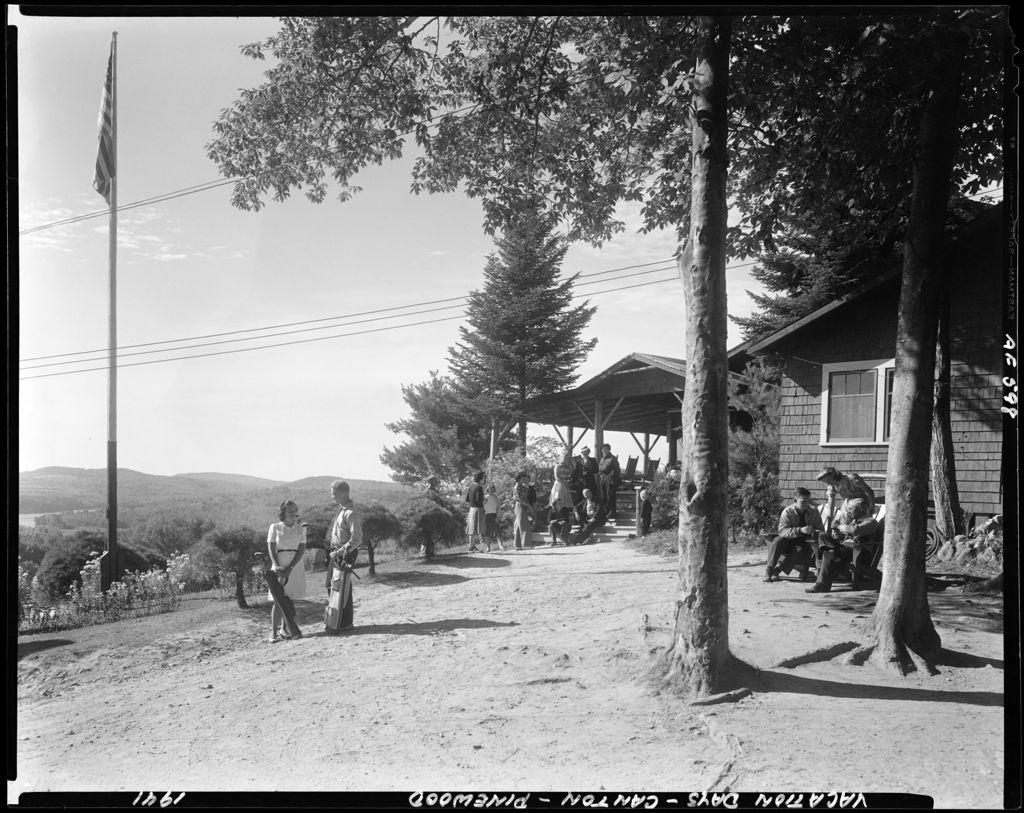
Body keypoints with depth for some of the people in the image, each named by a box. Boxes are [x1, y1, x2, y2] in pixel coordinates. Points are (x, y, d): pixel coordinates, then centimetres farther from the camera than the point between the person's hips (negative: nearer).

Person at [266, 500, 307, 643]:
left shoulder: (301, 528, 3)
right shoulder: (275, 528, 1)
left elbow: (302, 550, -3)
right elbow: (271, 549, -4)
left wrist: (290, 568, -13)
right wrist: (276, 566, -17)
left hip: (295, 567, 2)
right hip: (279, 568, -2)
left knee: (290, 599, 4)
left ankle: (284, 629, 16)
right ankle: (273, 632, -5)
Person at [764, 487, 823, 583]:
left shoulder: (813, 512, -3)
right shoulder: (788, 511, -10)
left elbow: (821, 530, 1)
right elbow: (782, 530, -23)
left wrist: (814, 533, -24)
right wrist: (800, 530, -37)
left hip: (805, 543, 1)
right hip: (789, 543, -1)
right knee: (778, 541, -32)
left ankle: (778, 569, -19)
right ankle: (769, 570, -21)